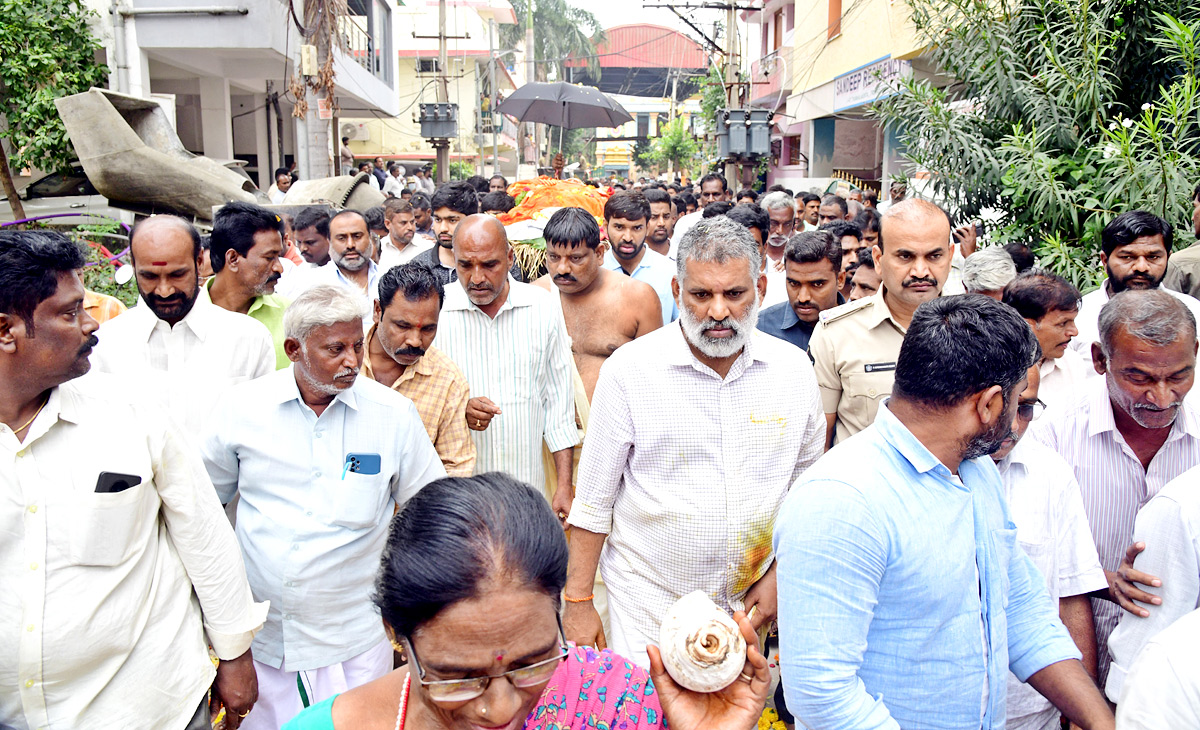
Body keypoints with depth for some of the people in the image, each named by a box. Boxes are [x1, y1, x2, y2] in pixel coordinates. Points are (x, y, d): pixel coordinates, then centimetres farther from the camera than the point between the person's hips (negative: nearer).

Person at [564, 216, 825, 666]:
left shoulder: (794, 370, -3)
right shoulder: (629, 369, -12)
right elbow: (594, 498, -7)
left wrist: (781, 576, 2)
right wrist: (578, 602, -6)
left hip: (748, 602, 3)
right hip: (649, 600, -2)